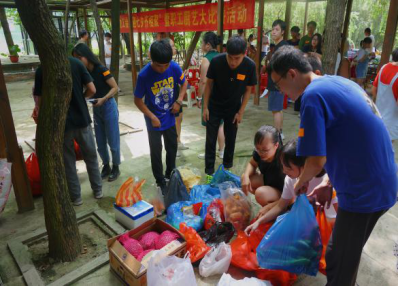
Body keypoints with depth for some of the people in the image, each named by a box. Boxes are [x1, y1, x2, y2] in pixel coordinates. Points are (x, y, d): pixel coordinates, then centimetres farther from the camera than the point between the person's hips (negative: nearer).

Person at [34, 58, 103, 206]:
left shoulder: (41, 70, -6)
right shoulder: (77, 63, -4)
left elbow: (40, 100, -5)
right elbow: (92, 90, -6)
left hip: (60, 123, -1)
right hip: (82, 120, 1)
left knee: (68, 162, 13)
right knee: (91, 157, 17)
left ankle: (76, 197, 23)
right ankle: (98, 190, 27)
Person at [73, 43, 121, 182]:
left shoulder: (101, 70, -17)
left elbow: (115, 88, -16)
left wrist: (103, 99, -27)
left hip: (108, 107, -6)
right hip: (96, 109, 6)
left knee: (112, 141, 5)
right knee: (100, 143, 13)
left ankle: (115, 168, 21)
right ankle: (106, 166, 30)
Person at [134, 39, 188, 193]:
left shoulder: (175, 67, -15)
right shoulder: (144, 75, -24)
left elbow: (184, 83, 4)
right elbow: (137, 100, -14)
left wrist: (179, 101, -9)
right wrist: (152, 117, -17)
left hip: (170, 117, 4)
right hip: (154, 120, -4)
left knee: (172, 147, 19)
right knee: (156, 152, 8)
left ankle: (171, 174, 42)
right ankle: (160, 181, 27)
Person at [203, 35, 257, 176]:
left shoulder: (250, 66, -22)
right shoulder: (216, 61, -25)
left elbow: (248, 90, -7)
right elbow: (209, 84, -10)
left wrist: (240, 112, -6)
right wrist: (205, 107, -8)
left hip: (233, 108, 1)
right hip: (214, 106, -1)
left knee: (230, 139, 13)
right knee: (210, 140, 1)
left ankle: (227, 166, 34)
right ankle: (209, 170, 15)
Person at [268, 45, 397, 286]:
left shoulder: (313, 95, -19)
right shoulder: (339, 82, 9)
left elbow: (316, 160, -24)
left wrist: (301, 183, -2)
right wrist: (329, 183, 14)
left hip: (364, 191, -9)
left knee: (340, 264, 11)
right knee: (346, 255, 26)